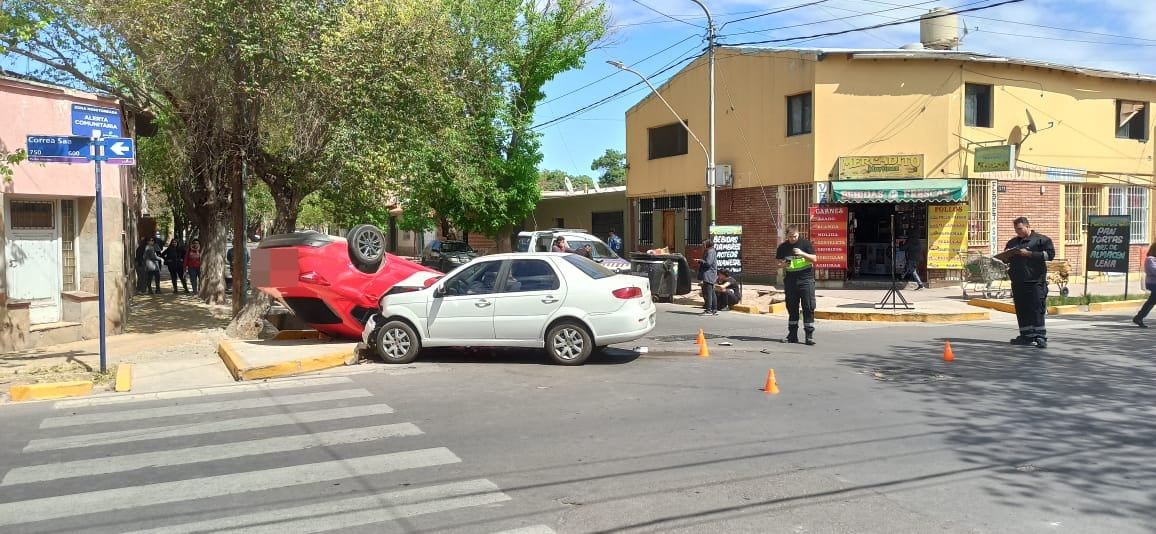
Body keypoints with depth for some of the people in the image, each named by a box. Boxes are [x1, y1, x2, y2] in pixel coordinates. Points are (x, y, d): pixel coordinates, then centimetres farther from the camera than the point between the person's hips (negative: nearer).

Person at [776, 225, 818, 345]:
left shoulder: (806, 244, 0)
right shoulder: (783, 247, 8)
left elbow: (814, 259, -6)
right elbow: (778, 263, 12)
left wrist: (802, 253, -21)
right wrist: (783, 265, -11)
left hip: (806, 280, -3)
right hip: (790, 280, 3)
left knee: (808, 308, -6)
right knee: (792, 308, 7)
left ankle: (810, 335, -3)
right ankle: (792, 335, 14)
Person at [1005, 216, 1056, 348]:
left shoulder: (1041, 239, 2)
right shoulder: (1012, 242, 20)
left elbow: (1050, 254, -10)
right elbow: (1005, 259, 27)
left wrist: (1029, 254, -16)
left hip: (1035, 281, -6)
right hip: (1017, 282, 6)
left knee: (1037, 309, -7)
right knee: (1021, 310, 6)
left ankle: (1040, 337, -3)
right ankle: (1027, 336, 13)